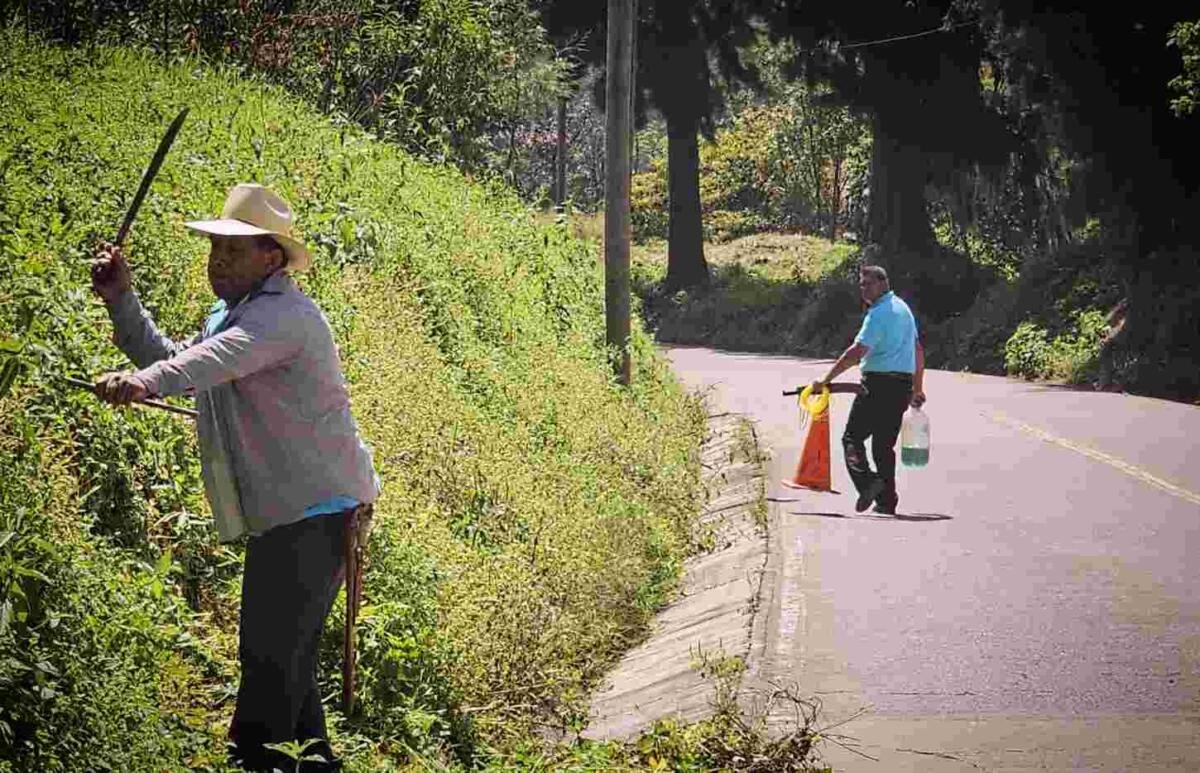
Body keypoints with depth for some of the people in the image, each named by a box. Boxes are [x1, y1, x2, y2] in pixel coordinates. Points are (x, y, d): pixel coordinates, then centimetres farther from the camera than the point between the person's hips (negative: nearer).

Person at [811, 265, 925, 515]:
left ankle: (867, 481, -23)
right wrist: (918, 388, 29)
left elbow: (857, 352, -21)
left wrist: (825, 380, -20)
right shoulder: (902, 307, 17)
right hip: (903, 384, 8)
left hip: (879, 382, -8)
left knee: (853, 437, -4)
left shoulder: (879, 313, -12)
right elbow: (918, 351, 24)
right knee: (885, 443, 12)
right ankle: (886, 501, 9)